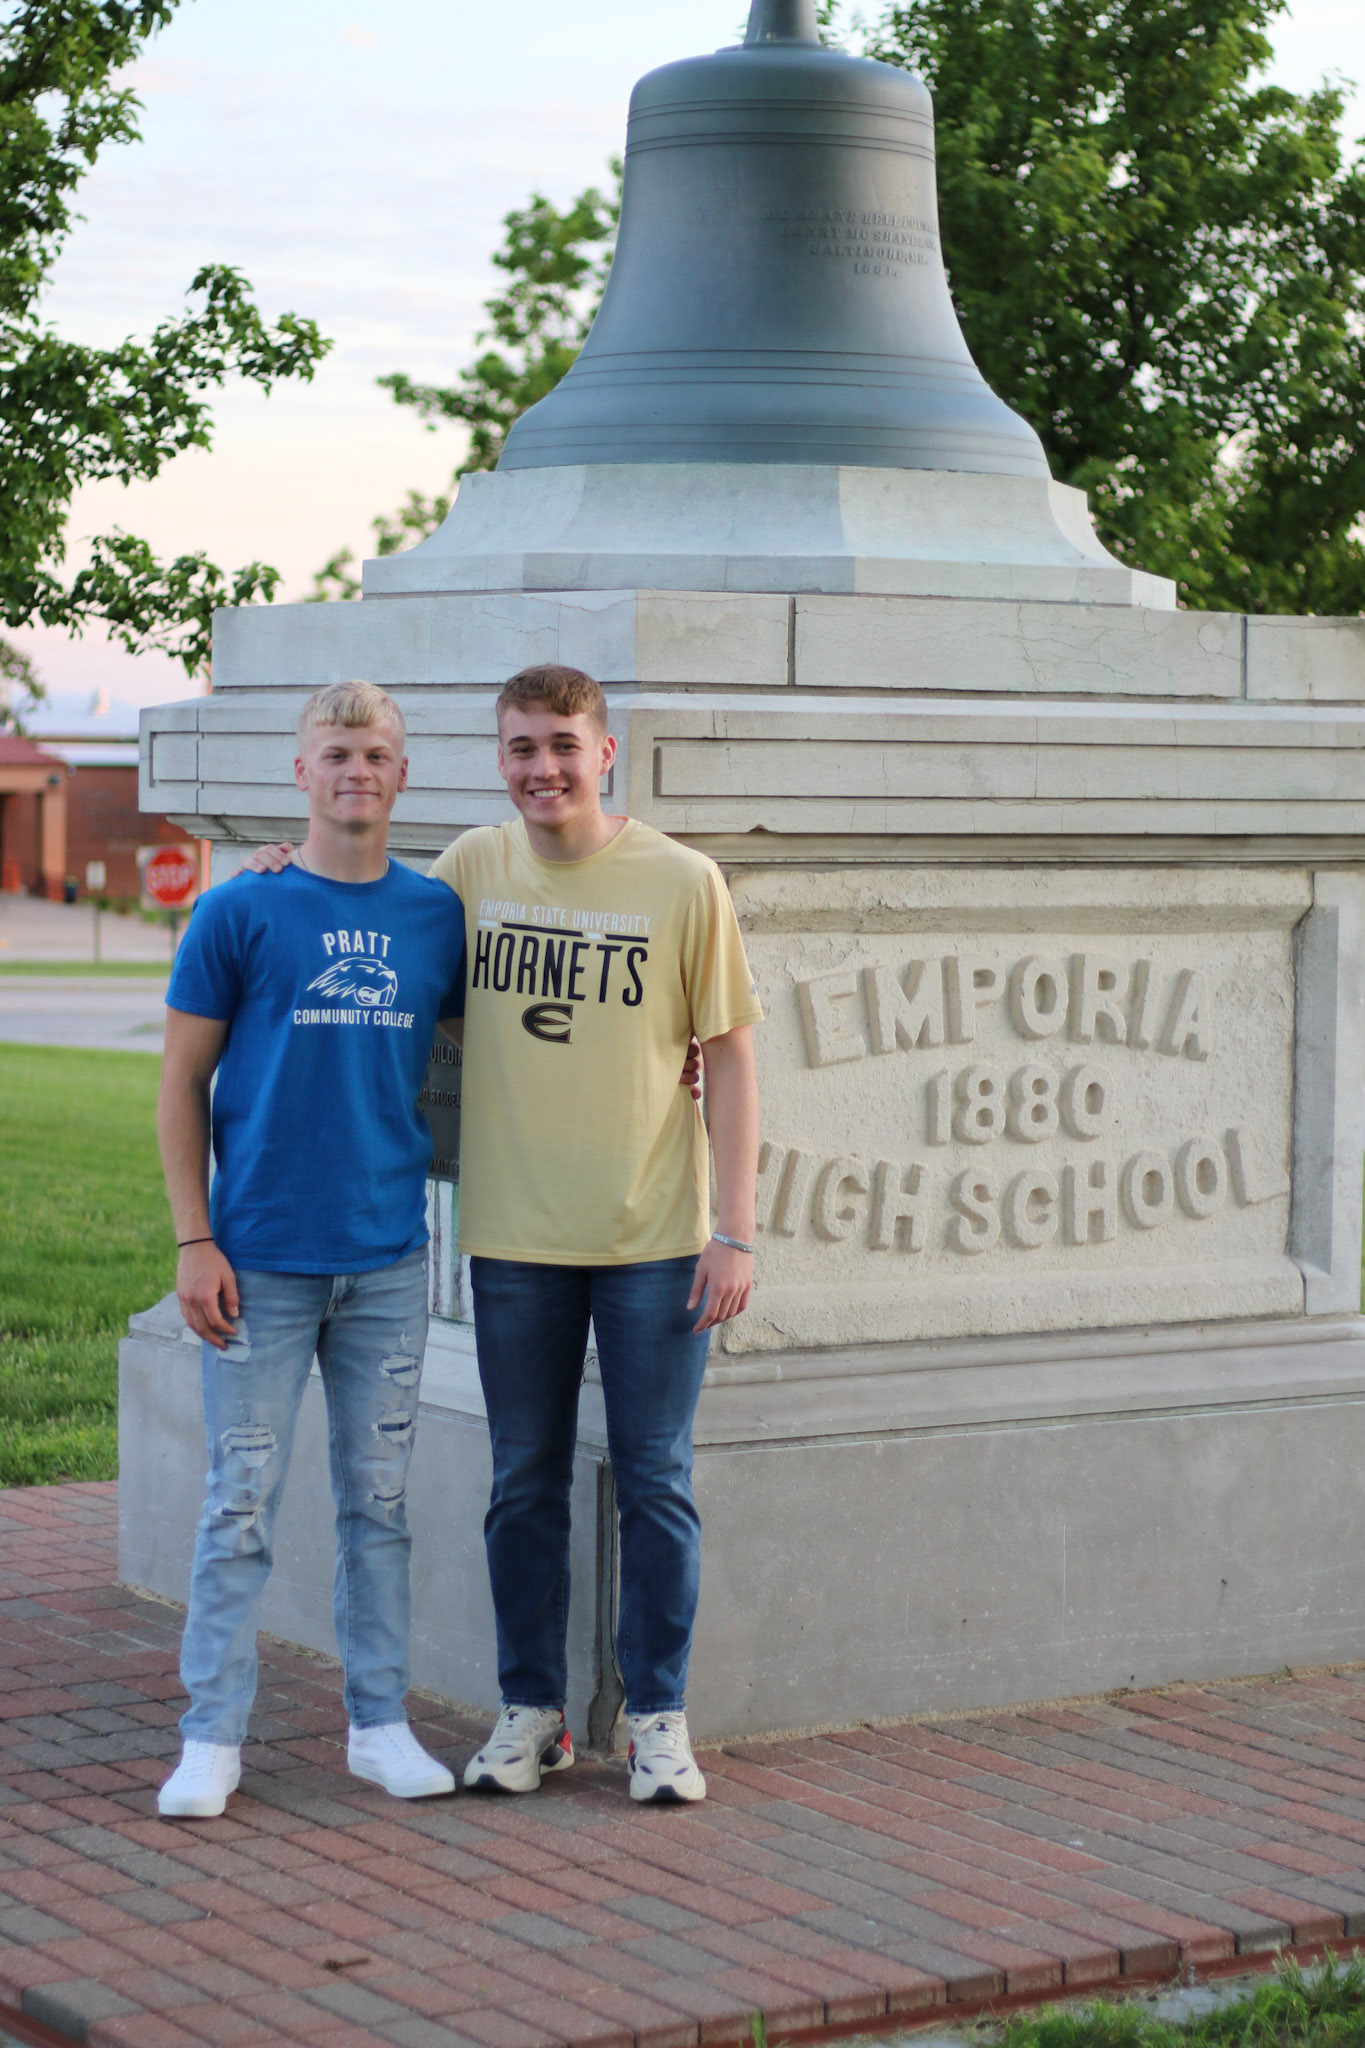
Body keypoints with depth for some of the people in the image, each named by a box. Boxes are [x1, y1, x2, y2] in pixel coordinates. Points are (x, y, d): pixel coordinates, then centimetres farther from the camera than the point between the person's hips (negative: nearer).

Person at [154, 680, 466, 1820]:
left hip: (389, 1259, 3)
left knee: (379, 1496, 10)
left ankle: (380, 1723, 20)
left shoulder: (438, 915, 4)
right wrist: (194, 1240, -6)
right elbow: (183, 1085, -1)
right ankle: (214, 1735, 10)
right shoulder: (239, 915, -3)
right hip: (262, 1258, -3)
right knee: (243, 1499, 1)